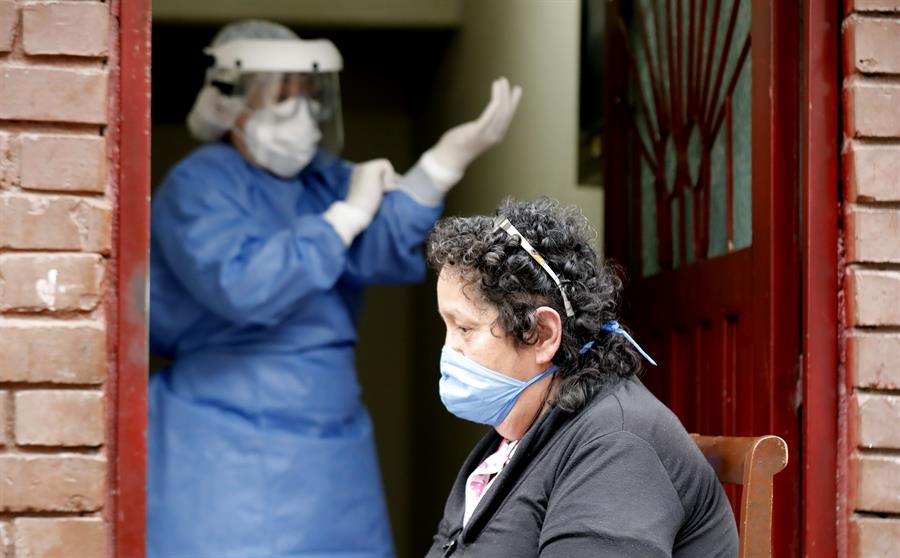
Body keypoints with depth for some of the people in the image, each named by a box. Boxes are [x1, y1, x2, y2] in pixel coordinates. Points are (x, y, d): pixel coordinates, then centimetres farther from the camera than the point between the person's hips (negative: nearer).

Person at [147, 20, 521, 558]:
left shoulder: (326, 179, 10)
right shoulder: (198, 185, -8)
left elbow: (378, 250, -11)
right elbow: (242, 286, -25)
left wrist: (448, 158, -25)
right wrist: (349, 213, -18)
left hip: (330, 451, 7)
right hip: (225, 452, -6)